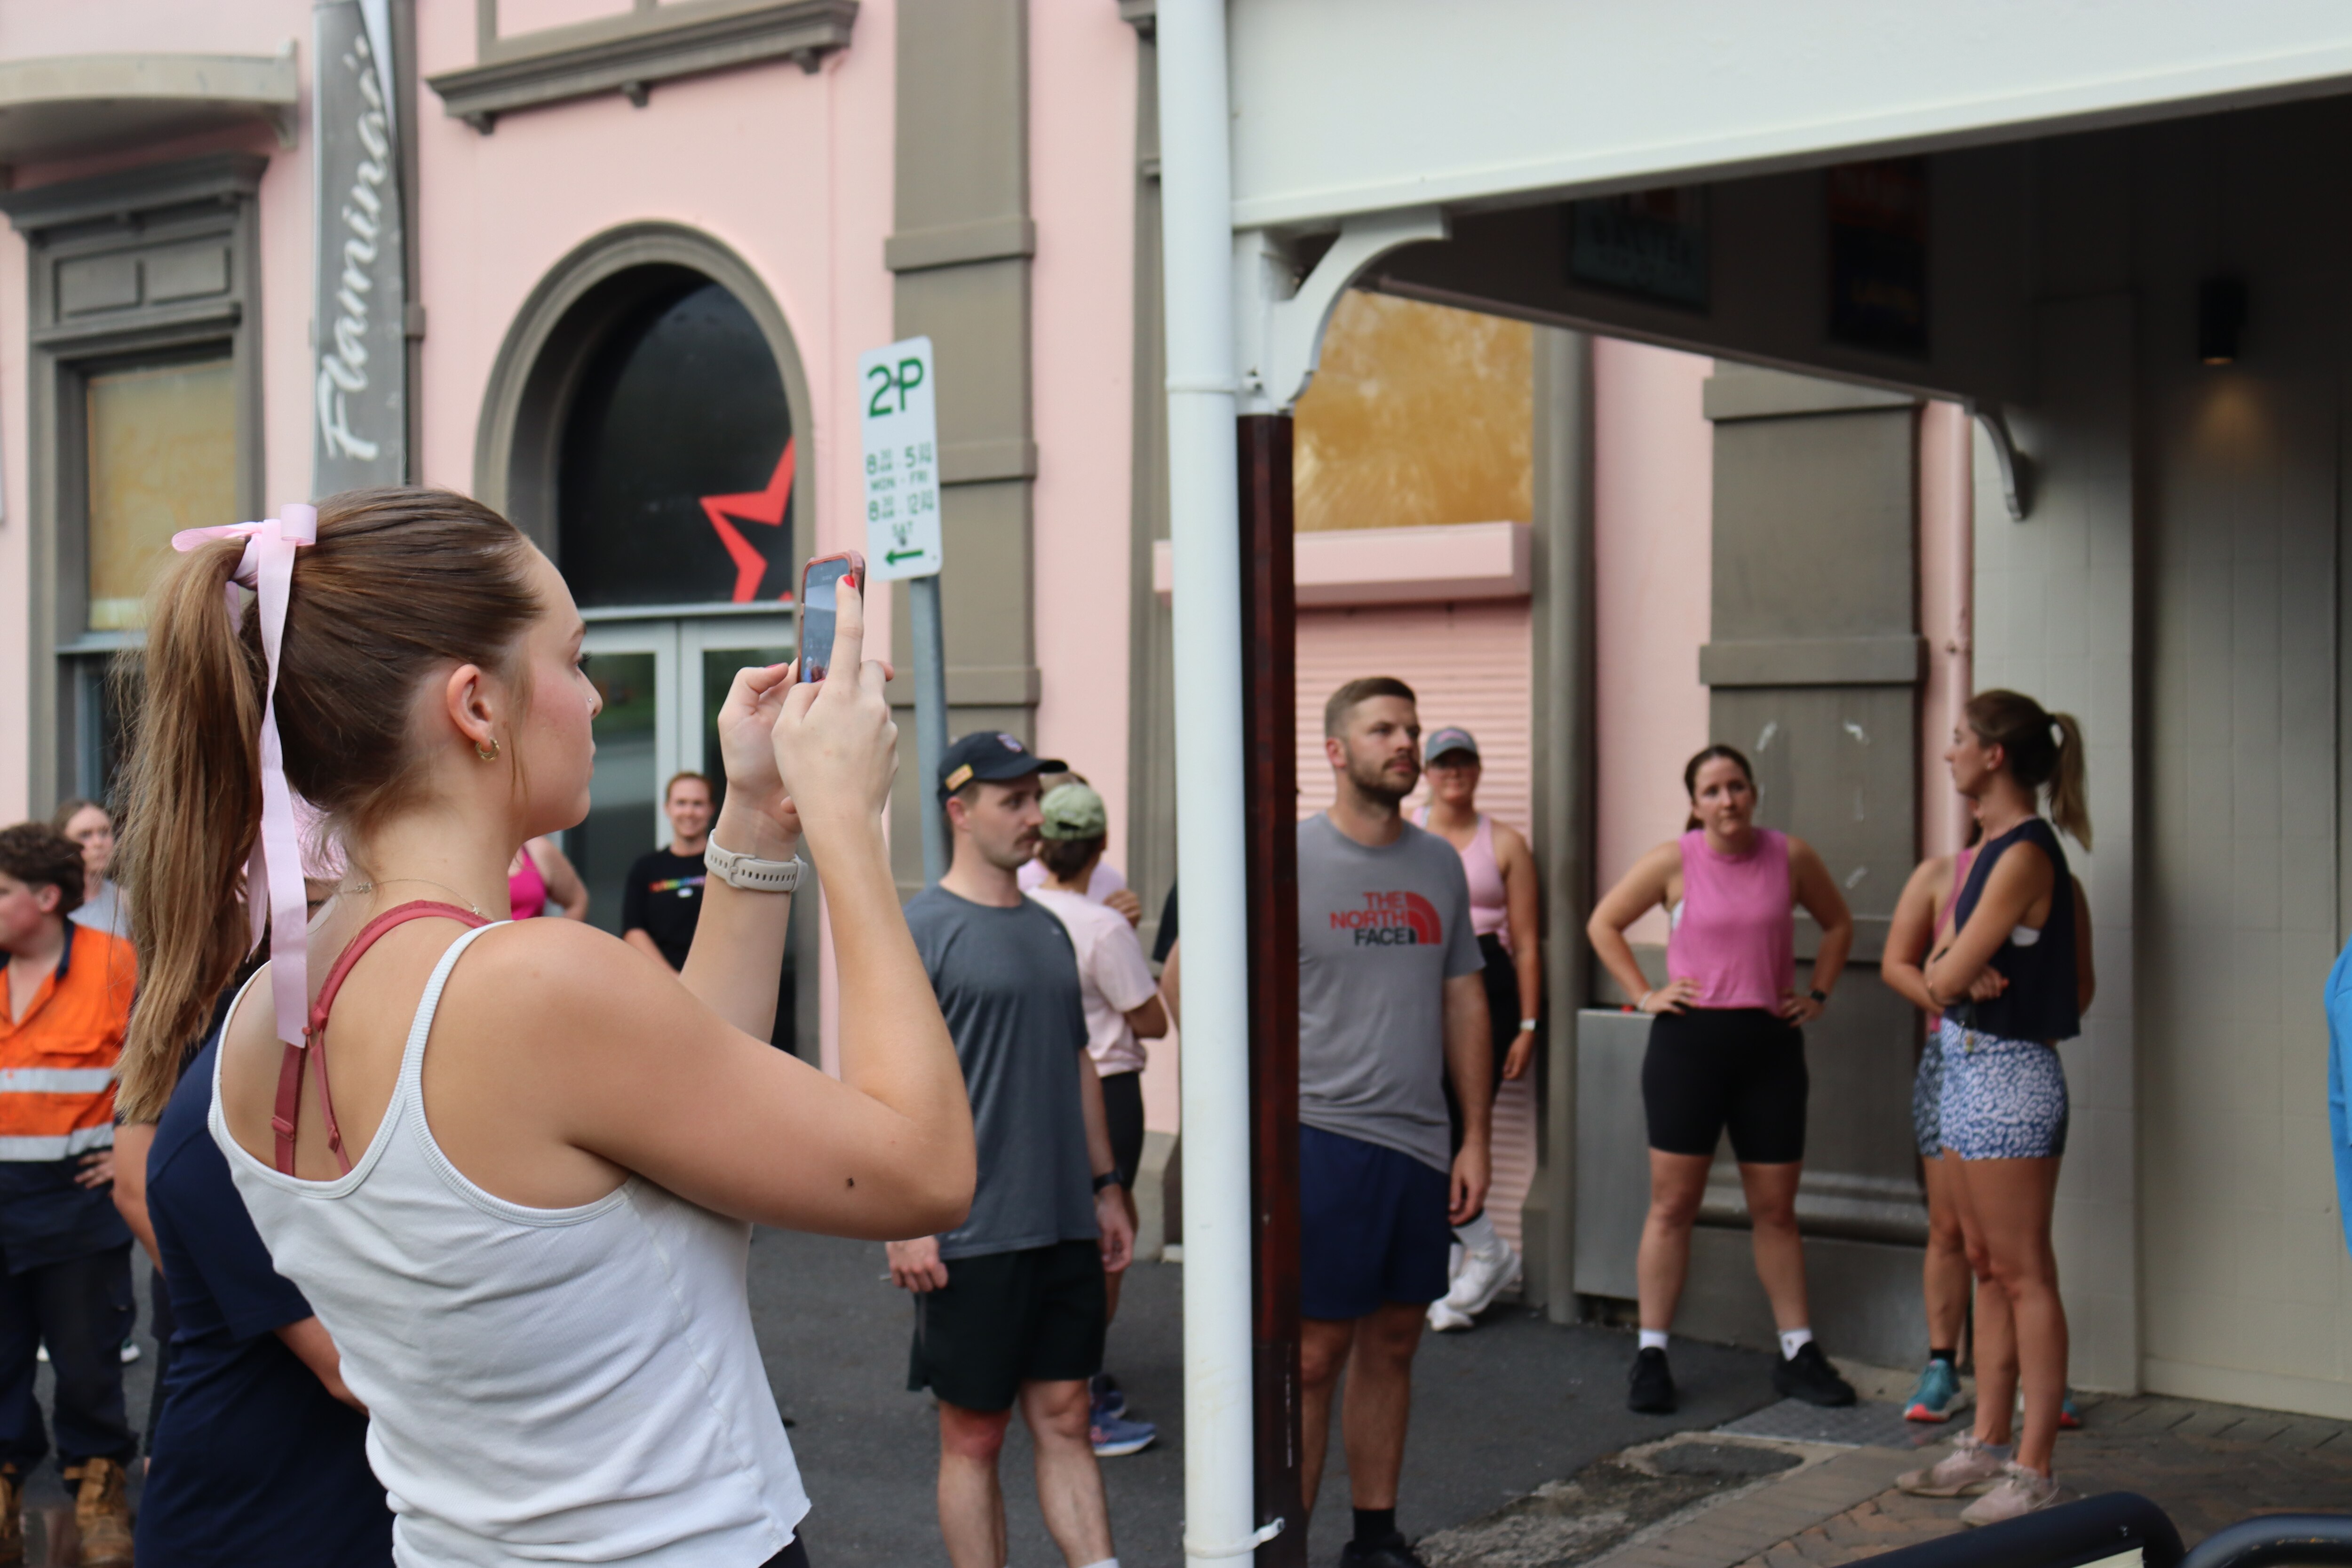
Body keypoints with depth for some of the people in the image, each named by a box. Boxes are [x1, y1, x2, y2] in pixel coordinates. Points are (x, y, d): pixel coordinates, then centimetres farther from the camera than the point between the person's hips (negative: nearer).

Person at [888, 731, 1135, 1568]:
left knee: (1065, 1421, 8)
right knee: (974, 1436, 4)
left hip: (1065, 1226, 6)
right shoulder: (922, 929, -9)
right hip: (971, 1237, -6)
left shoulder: (1048, 929, 13)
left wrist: (1104, 1186, 18)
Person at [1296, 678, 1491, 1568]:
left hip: (1421, 1144, 6)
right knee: (1312, 1356, -2)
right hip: (1322, 1136, -5)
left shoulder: (1440, 864, 10)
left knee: (1391, 1348, 13)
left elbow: (1464, 1003, 15)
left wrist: (1475, 1139, 10)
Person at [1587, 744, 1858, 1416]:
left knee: (1776, 1208, 8)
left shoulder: (1791, 857, 2)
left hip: (1771, 1043, 2)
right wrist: (1644, 994, -1)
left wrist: (1819, 994, 9)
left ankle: (1798, 1353, 17)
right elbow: (1603, 924, 6)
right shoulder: (1673, 861, -3)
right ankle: (1651, 1355, 7)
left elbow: (1838, 924, 19)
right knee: (1673, 1203, 1)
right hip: (1689, 1040, -2)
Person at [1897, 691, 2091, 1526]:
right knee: (1989, 1268, 14)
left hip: (2009, 1075, -10)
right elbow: (1939, 974, 10)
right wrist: (1958, 980, -10)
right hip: (1967, 1067, 10)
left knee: (2024, 1277, -4)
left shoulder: (2026, 855, -17)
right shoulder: (1985, 853, 13)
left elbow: (1950, 977, -18)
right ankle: (1988, 1445, 22)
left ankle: (2035, 1471, 1)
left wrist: (1949, 976, 3)